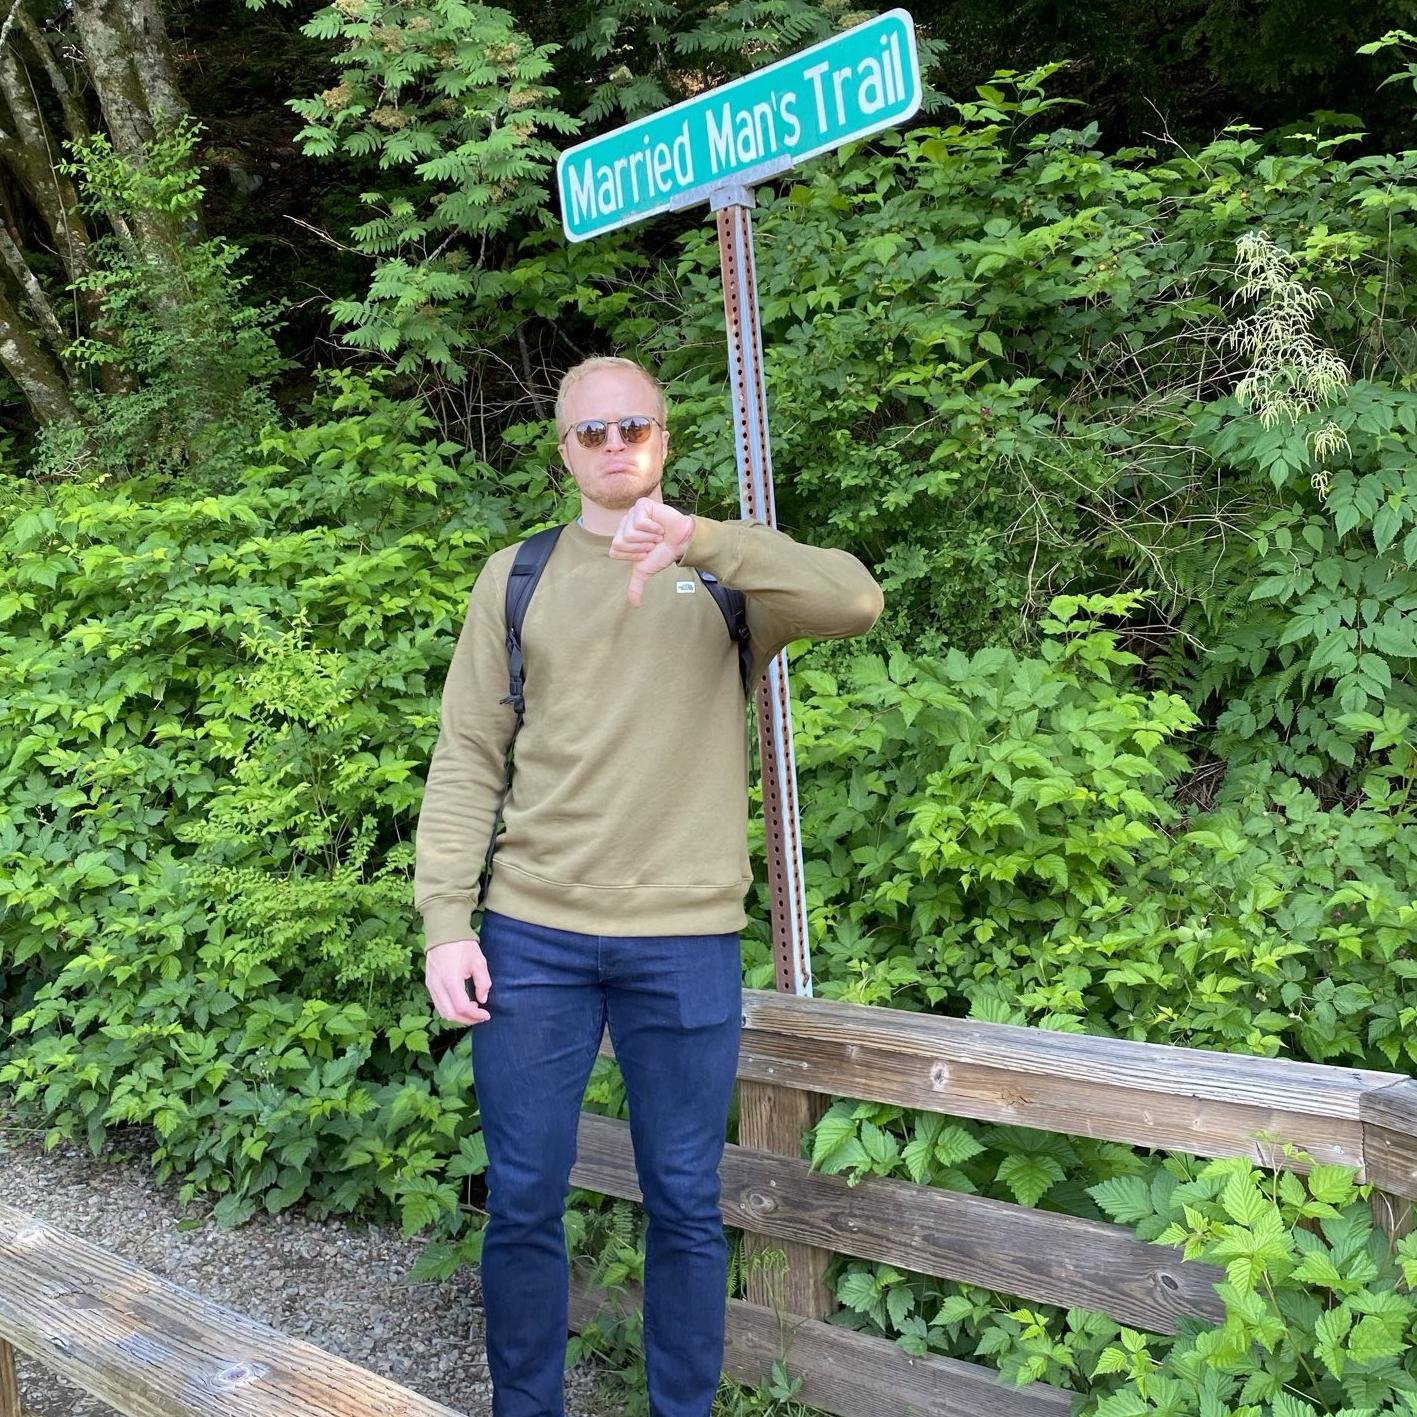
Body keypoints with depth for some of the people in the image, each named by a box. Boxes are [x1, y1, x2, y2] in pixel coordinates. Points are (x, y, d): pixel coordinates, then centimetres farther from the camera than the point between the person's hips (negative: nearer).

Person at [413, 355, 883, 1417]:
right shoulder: (516, 577, 7)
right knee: (523, 1200, 10)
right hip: (532, 933, 1)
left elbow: (858, 604, -16)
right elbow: (468, 757, 5)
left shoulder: (723, 575, 3)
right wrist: (446, 920, -4)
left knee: (686, 1206, 10)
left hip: (688, 941, -1)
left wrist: (697, 537, -27)